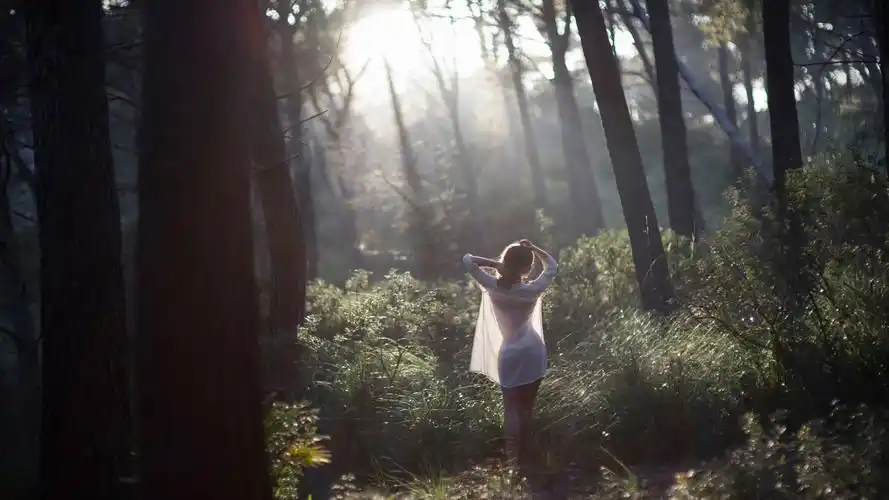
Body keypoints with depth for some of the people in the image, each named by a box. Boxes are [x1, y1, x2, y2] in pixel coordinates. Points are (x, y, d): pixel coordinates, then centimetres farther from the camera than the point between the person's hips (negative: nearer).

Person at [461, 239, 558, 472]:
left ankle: (513, 459, -2)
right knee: (526, 409, 9)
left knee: (511, 409, 6)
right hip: (532, 355, 0)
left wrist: (493, 263, -13)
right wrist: (533, 248, -9)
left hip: (508, 356, 0)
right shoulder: (531, 290, -13)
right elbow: (552, 266, 3)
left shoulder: (493, 287, -12)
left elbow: (467, 260, -5)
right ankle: (524, 458, 12)